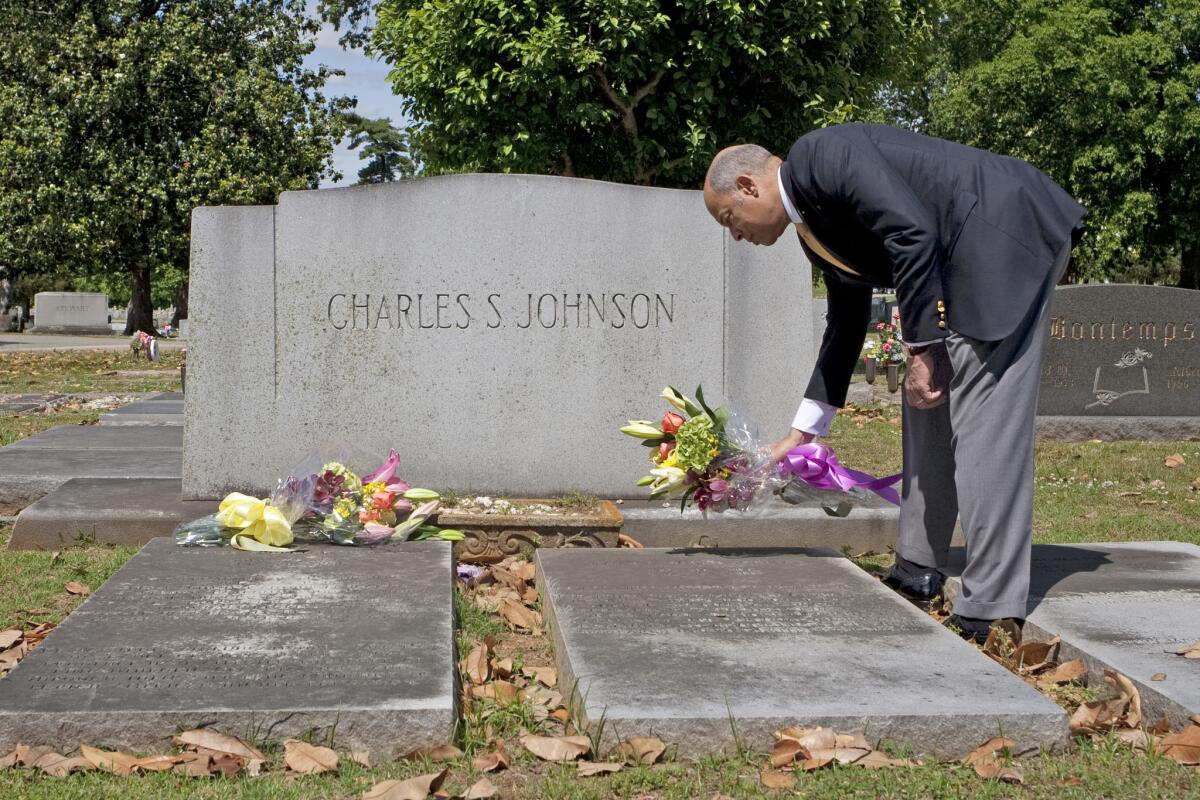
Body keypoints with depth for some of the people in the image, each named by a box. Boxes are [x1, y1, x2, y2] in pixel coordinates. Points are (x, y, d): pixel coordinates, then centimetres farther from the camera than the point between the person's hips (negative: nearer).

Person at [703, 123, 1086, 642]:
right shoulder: (816, 230, 17)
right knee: (928, 404, 14)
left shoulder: (819, 154, -12)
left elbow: (912, 233, -22)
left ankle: (990, 612, -11)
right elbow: (845, 327, 24)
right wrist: (798, 437, 26)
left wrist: (921, 350, -17)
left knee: (983, 420, -13)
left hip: (1006, 234, -11)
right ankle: (917, 573, 23)